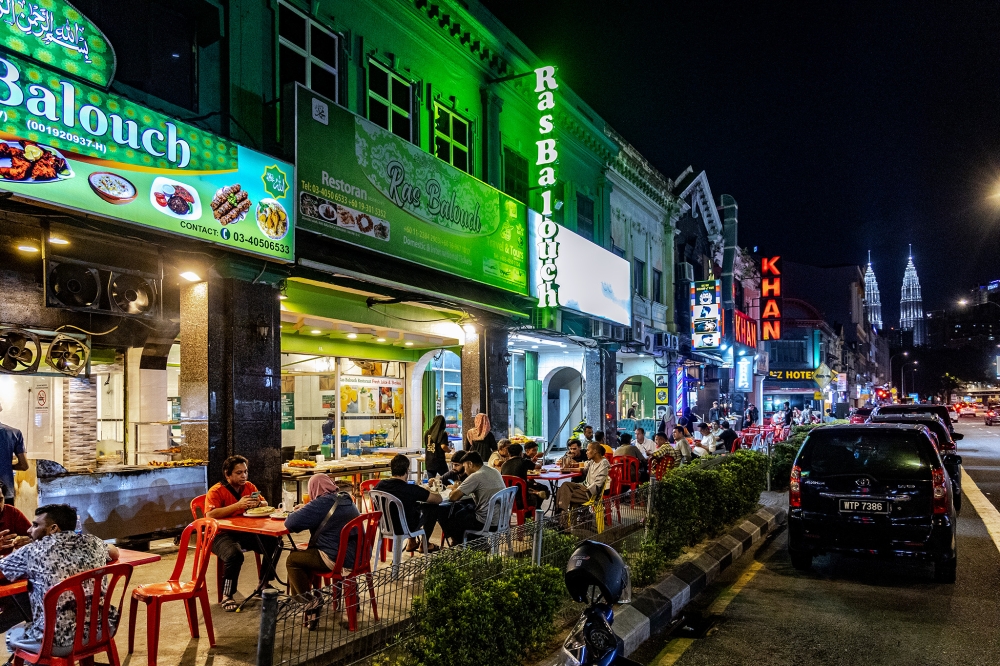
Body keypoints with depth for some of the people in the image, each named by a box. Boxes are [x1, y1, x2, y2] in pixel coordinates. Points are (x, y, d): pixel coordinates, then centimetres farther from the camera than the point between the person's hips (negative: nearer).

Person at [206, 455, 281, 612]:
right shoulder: (216, 491, -12)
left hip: (245, 532, 6)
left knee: (274, 543, -9)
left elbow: (265, 504, 11)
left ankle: (264, 583, 10)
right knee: (234, 554, -35)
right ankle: (226, 596, -15)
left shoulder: (249, 487, 7)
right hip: (222, 534, -6)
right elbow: (210, 515, -27)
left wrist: (258, 503, -14)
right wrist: (237, 505, -30)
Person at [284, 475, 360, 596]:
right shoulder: (347, 499, 10)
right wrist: (305, 509, 21)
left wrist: (298, 512, 5)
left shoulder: (322, 503, -16)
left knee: (292, 560, 8)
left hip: (338, 560, -9)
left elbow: (290, 523, -17)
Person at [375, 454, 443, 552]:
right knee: (433, 507, 12)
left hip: (386, 525, 6)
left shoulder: (380, 485, -15)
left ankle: (411, 542, 39)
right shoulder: (411, 489, -30)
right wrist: (426, 492, 5)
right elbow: (439, 499, -17)